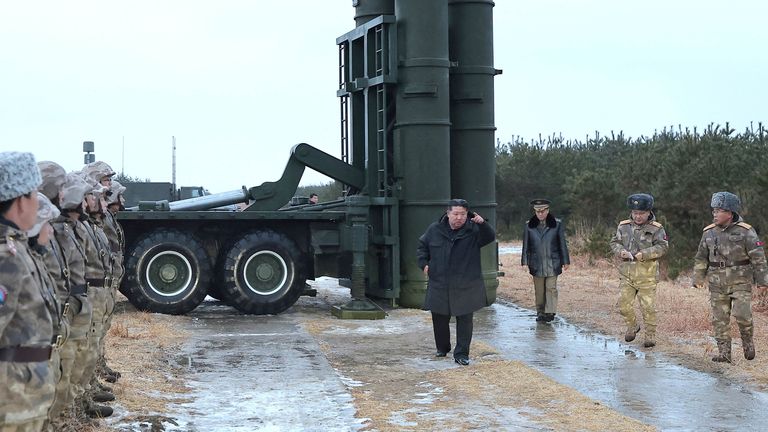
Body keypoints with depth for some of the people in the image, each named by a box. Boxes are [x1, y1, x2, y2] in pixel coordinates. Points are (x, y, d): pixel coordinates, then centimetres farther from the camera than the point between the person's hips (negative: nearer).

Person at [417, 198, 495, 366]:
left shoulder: (473, 230, -6)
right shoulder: (435, 230, 2)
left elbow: (490, 237, -22)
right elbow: (422, 246, 17)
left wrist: (482, 224, -39)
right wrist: (424, 263, 4)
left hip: (466, 287, -2)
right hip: (439, 285, 2)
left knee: (465, 319, -1)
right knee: (439, 319, 13)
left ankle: (461, 353, 8)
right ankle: (442, 348, 34)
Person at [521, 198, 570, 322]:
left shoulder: (557, 224, 1)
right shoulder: (529, 226, 3)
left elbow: (562, 244, 5)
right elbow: (526, 246, 6)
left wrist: (565, 261, 5)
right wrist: (524, 262, 0)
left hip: (552, 263, -1)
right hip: (537, 264, 1)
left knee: (551, 288, -7)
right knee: (539, 290, 6)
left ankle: (550, 312, -9)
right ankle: (540, 312, 15)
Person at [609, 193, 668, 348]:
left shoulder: (656, 229, -4)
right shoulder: (624, 226, 7)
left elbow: (662, 246, -11)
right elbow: (614, 242, 10)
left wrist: (644, 254, -22)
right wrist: (620, 251, -12)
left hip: (647, 275, -3)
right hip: (627, 273, 3)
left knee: (648, 307, 0)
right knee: (623, 303, 2)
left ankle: (650, 335, 14)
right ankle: (632, 326, 28)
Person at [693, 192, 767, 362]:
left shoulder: (745, 231, -6)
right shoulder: (709, 233, 6)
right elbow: (701, 258, 13)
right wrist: (698, 278, 7)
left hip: (741, 281, -4)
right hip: (717, 284, 4)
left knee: (742, 314, -14)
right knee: (719, 319, 3)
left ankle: (747, 340, 14)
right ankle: (724, 352, 11)